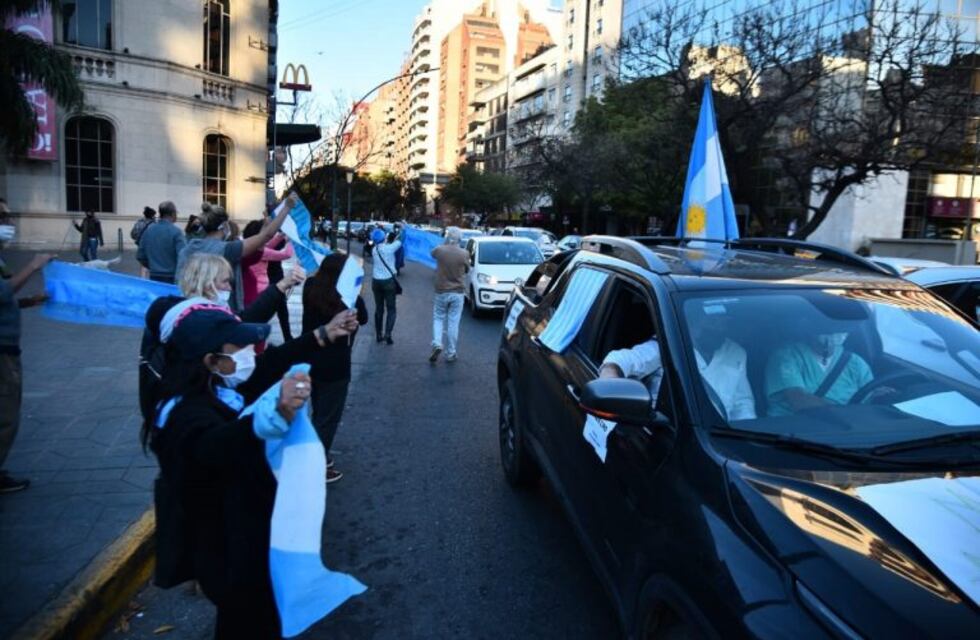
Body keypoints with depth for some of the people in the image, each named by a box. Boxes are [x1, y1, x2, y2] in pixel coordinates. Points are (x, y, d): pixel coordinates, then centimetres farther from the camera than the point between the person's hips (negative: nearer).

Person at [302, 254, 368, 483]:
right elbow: (362, 318, -3)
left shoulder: (311, 290, -4)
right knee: (329, 417, 6)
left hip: (311, 360, 7)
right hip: (334, 366, -7)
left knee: (319, 413, 23)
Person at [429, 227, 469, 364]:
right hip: (457, 292, -1)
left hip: (441, 292, 1)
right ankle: (451, 353, 12)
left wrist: (444, 244, 18)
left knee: (438, 319, 17)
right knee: (453, 323, 6)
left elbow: (433, 253, 14)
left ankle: (437, 344, -4)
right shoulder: (464, 254, -13)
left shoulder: (439, 250, -10)